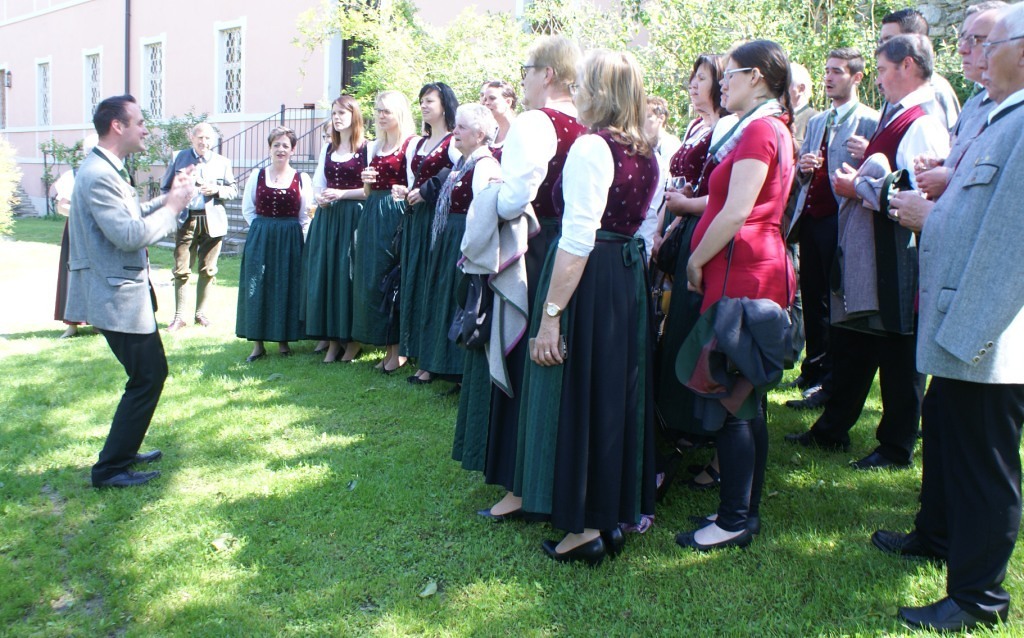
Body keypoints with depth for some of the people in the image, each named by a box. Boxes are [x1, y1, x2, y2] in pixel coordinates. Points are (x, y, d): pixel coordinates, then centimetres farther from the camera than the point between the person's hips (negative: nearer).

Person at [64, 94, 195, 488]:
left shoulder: (108, 170, 13)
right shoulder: (98, 175, -21)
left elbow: (130, 218, 17)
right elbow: (130, 235, -26)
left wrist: (168, 198, 7)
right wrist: (173, 206, -15)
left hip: (123, 291, 11)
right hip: (118, 297, -11)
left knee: (151, 373, 19)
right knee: (147, 378, -4)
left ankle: (124, 450, 32)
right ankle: (110, 469, 6)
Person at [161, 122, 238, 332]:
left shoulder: (222, 162, 10)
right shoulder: (179, 158, 9)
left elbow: (234, 189, 8)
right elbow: (165, 188, 11)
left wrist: (217, 190, -11)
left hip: (212, 222, 1)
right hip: (186, 221, -1)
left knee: (207, 270, 5)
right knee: (181, 271, -3)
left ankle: (201, 313, 19)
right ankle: (179, 316, 5)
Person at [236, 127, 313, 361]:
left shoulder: (302, 179, 1)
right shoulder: (257, 177, 4)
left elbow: (306, 215, 4)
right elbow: (248, 209, 9)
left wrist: (294, 235, -3)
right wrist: (262, 229, 0)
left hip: (291, 241, -1)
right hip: (260, 239, 1)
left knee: (287, 288, 3)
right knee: (257, 288, 1)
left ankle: (283, 340, 15)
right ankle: (258, 343, 9)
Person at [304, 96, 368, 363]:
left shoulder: (366, 148, -4)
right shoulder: (328, 148, 16)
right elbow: (317, 184, 19)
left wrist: (342, 194, -14)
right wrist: (320, 198, -2)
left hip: (353, 218, -6)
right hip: (326, 218, 6)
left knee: (349, 275, -5)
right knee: (324, 274, 3)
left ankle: (353, 339, 7)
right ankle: (332, 338, 12)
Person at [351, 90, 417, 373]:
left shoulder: (411, 144, -5)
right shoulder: (375, 146, 17)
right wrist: (366, 181, 0)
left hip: (397, 215, -8)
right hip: (373, 215, 8)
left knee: (393, 279, -5)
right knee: (372, 280, 7)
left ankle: (398, 347, 5)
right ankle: (388, 347, 15)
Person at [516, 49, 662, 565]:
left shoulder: (590, 146, -15)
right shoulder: (646, 153, 11)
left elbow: (578, 237, -21)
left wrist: (550, 315, -21)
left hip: (588, 281, -8)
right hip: (630, 280, 8)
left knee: (576, 394, 2)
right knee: (617, 393, 15)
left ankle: (585, 528, 10)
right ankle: (615, 516, 27)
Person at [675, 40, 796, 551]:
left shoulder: (759, 130, -12)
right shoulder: (773, 129, 19)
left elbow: (737, 211, -19)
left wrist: (697, 260, -9)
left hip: (742, 274, -10)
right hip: (757, 273, 10)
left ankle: (734, 520, 4)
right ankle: (745, 509, 23)